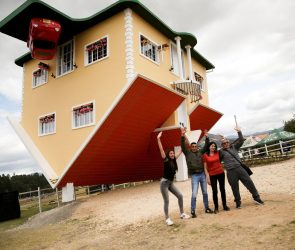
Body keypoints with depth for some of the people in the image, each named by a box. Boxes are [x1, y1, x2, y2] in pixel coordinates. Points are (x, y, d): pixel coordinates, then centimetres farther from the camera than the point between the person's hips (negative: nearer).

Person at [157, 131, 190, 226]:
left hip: (171, 183, 7)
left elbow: (180, 151, 12)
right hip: (164, 182, -7)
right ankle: (167, 219, 11)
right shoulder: (166, 160, -12)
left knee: (180, 196, 5)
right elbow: (161, 149, -24)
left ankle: (182, 214, 20)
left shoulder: (174, 160, 5)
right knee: (166, 201, -1)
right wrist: (158, 139, -35)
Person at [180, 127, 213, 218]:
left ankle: (207, 208, 27)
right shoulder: (188, 153, 0)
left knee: (205, 193, 13)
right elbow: (183, 146, -13)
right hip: (194, 176, -5)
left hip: (202, 174, 5)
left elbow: (206, 146, 18)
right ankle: (193, 211, 1)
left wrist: (207, 138, 8)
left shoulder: (200, 152, 11)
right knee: (194, 194, -8)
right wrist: (183, 135, -24)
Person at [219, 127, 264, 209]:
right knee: (235, 188, 6)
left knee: (249, 183, 5)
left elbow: (241, 140, 7)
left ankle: (256, 198, 21)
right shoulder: (221, 152, 1)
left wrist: (239, 132, -3)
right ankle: (238, 202, 22)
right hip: (231, 172, -3)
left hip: (240, 168, 3)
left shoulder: (234, 147, 11)